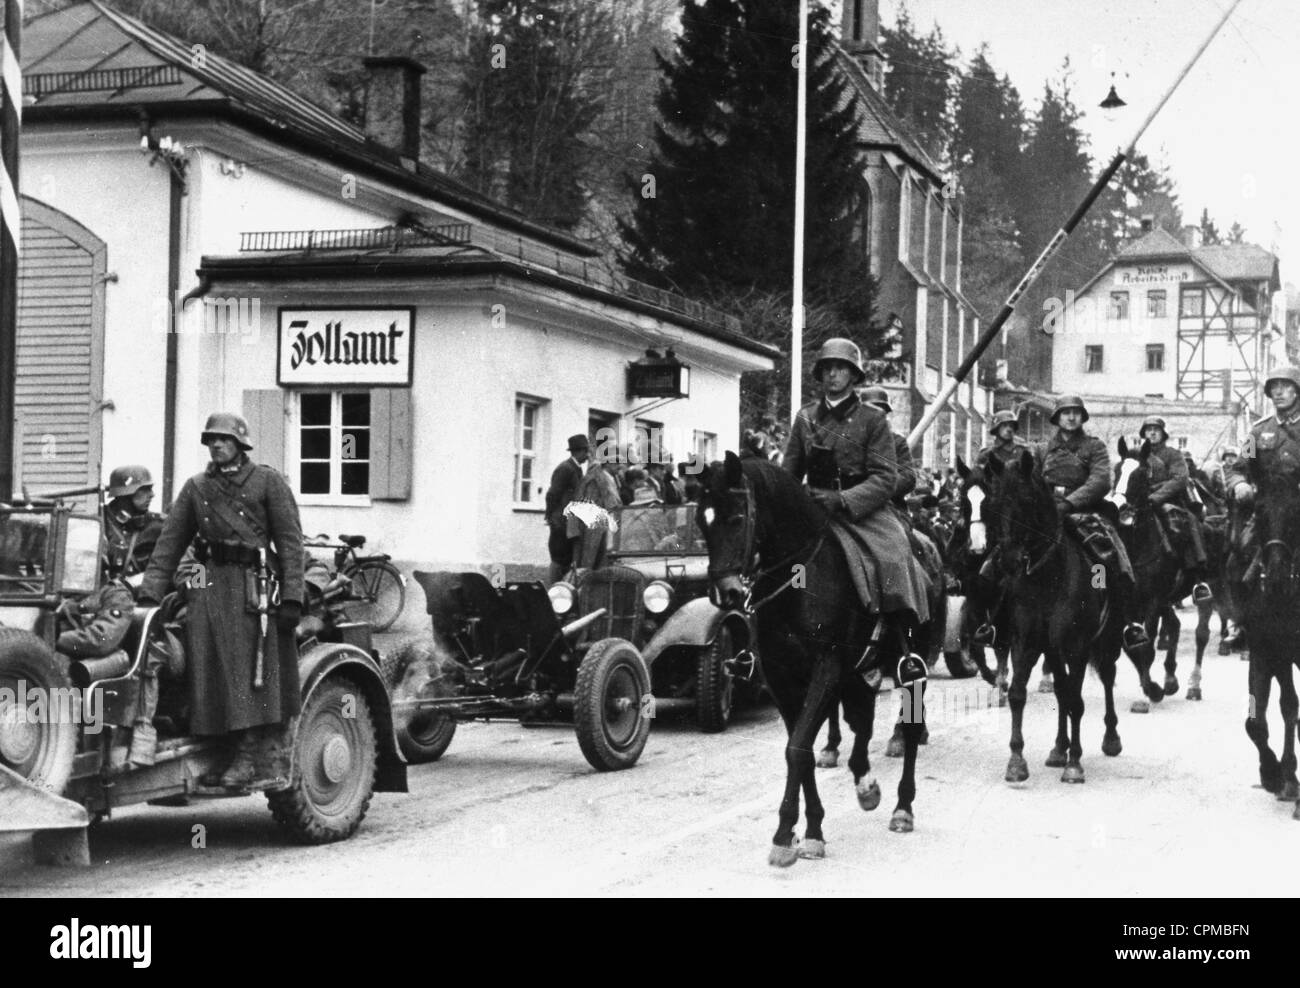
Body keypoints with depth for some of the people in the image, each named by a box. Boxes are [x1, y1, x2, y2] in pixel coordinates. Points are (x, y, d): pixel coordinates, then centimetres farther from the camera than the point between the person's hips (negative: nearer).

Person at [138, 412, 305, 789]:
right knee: (216, 672, -5)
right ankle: (244, 755, -1)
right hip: (212, 585, 4)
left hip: (255, 584, -4)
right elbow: (170, 541, 14)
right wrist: (150, 590, 3)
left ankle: (271, 757, -2)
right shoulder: (196, 487, 17)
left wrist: (291, 596, -10)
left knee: (262, 672, -6)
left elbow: (289, 541, 0)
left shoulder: (267, 482, 5)